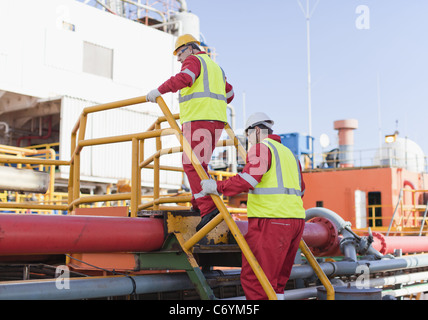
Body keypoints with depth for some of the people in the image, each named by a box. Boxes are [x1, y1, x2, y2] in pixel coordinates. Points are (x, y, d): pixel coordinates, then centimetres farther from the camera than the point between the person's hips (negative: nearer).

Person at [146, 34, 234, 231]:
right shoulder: (215, 67, 28)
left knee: (192, 165, -12)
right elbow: (229, 94, 37)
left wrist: (159, 91, -23)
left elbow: (184, 78, -22)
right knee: (198, 163, 16)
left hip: (198, 119, -9)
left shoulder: (193, 60, 1)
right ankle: (199, 204, 15)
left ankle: (208, 208, -21)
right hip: (216, 121, 9)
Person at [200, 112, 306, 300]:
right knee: (277, 281, 14)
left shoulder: (261, 147, -3)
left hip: (271, 221, -9)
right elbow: (300, 190, 31)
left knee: (253, 279, -8)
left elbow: (249, 177, -19)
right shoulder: (289, 153, 24)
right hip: (296, 219, 9)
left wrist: (217, 187, -12)